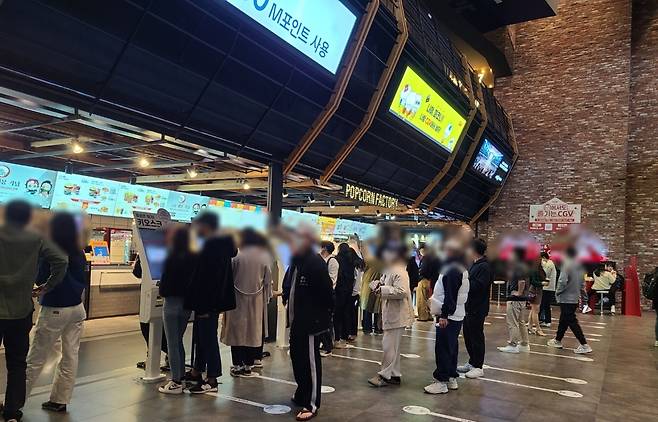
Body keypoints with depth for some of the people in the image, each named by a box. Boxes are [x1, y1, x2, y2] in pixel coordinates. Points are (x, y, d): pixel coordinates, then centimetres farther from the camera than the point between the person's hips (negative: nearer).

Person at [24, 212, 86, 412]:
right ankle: (60, 400, 18)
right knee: (70, 355, 9)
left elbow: (39, 278, -6)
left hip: (54, 310, -5)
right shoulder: (79, 254, 1)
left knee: (35, 359, 6)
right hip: (77, 308, 5)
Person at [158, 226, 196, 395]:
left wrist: (162, 291, 6)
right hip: (187, 303, 6)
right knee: (178, 341, 19)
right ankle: (181, 377, 25)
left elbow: (165, 281, -13)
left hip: (172, 303, -6)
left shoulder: (172, 258, -16)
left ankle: (176, 382, 10)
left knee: (172, 343, 4)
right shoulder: (193, 258, -1)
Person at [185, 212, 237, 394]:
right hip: (206, 301, 10)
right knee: (201, 336, 19)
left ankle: (211, 380, 10)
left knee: (208, 339, 0)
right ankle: (197, 371, 33)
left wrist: (205, 306, -22)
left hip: (208, 302, -10)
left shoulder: (212, 246, -21)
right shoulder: (221, 244, 9)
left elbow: (211, 277, -24)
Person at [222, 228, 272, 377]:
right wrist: (267, 296, 12)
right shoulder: (263, 258, -2)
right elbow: (268, 280, 2)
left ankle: (238, 365, 8)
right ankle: (248, 366, 15)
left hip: (238, 300, -2)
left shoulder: (237, 258, -10)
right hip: (256, 301, 2)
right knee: (253, 331, 10)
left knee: (237, 331, 7)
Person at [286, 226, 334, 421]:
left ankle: (311, 404, 11)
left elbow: (327, 293, -18)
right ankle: (302, 394, 38)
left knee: (310, 361, 0)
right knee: (296, 356, 20)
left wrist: (325, 317, -12)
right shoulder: (295, 261, 10)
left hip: (311, 322, -9)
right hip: (296, 320, 9)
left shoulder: (316, 263, -18)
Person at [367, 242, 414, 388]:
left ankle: (385, 375, 6)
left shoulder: (400, 272, -18)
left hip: (397, 315, -10)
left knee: (389, 345, -4)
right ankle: (395, 375, 26)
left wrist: (383, 289, -24)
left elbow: (402, 292, -28)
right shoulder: (390, 270, 13)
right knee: (392, 346, 16)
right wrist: (376, 283, -6)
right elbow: (382, 281, 17)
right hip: (390, 314, 10)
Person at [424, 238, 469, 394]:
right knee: (452, 347, 16)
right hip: (457, 315, 10)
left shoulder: (451, 270, -19)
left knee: (443, 349, -4)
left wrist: (444, 314, -22)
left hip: (448, 316, -10)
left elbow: (450, 295, -24)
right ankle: (452, 378, 25)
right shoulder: (462, 269, 13)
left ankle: (441, 381, 3)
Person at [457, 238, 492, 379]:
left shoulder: (484, 267, -18)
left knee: (476, 337, 0)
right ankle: (472, 363, 30)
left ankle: (478, 367, 12)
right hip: (469, 306, 10)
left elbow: (477, 286, -26)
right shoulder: (474, 264, 14)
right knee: (468, 335, 17)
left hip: (477, 308, -10)